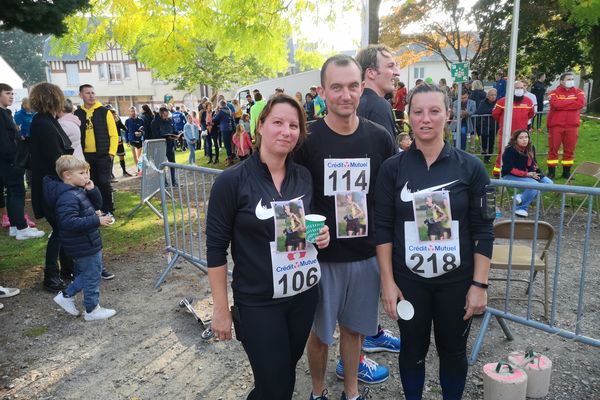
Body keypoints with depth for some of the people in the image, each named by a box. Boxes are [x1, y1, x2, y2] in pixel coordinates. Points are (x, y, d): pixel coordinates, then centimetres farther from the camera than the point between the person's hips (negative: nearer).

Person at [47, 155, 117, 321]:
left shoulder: (79, 190, 6)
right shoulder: (68, 197, -24)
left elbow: (97, 203, 13)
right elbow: (69, 222, -32)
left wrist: (92, 190, -5)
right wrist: (96, 220, -32)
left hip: (85, 243, 10)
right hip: (85, 246, -10)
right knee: (92, 276, 5)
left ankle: (66, 295, 35)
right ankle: (92, 310, 20)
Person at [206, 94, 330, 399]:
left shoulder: (304, 176, -1)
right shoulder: (232, 181, -15)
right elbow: (216, 247, -11)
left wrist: (321, 235, -8)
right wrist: (220, 308, -9)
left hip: (304, 295, 5)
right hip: (257, 304, -4)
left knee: (287, 374, 22)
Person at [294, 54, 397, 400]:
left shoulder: (379, 137, -3)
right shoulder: (306, 139, -11)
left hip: (366, 254, 3)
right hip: (321, 256, -2)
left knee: (353, 327, 19)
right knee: (320, 332, 14)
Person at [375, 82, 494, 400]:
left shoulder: (470, 167, -5)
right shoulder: (392, 168, -5)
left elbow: (483, 230, -3)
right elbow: (382, 228, -5)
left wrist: (479, 284, -6)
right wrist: (387, 281, -8)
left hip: (457, 281, 0)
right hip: (408, 280, 0)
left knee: (453, 351, 17)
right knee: (412, 350, 16)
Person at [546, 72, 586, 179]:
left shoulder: (578, 92, 9)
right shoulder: (555, 92, 2)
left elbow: (581, 103, -10)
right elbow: (555, 104, -18)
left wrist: (562, 104, -11)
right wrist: (572, 101, -9)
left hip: (572, 126, 2)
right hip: (556, 125, -2)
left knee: (569, 150, 7)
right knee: (553, 149, 1)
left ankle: (566, 172, 18)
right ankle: (551, 172, 11)